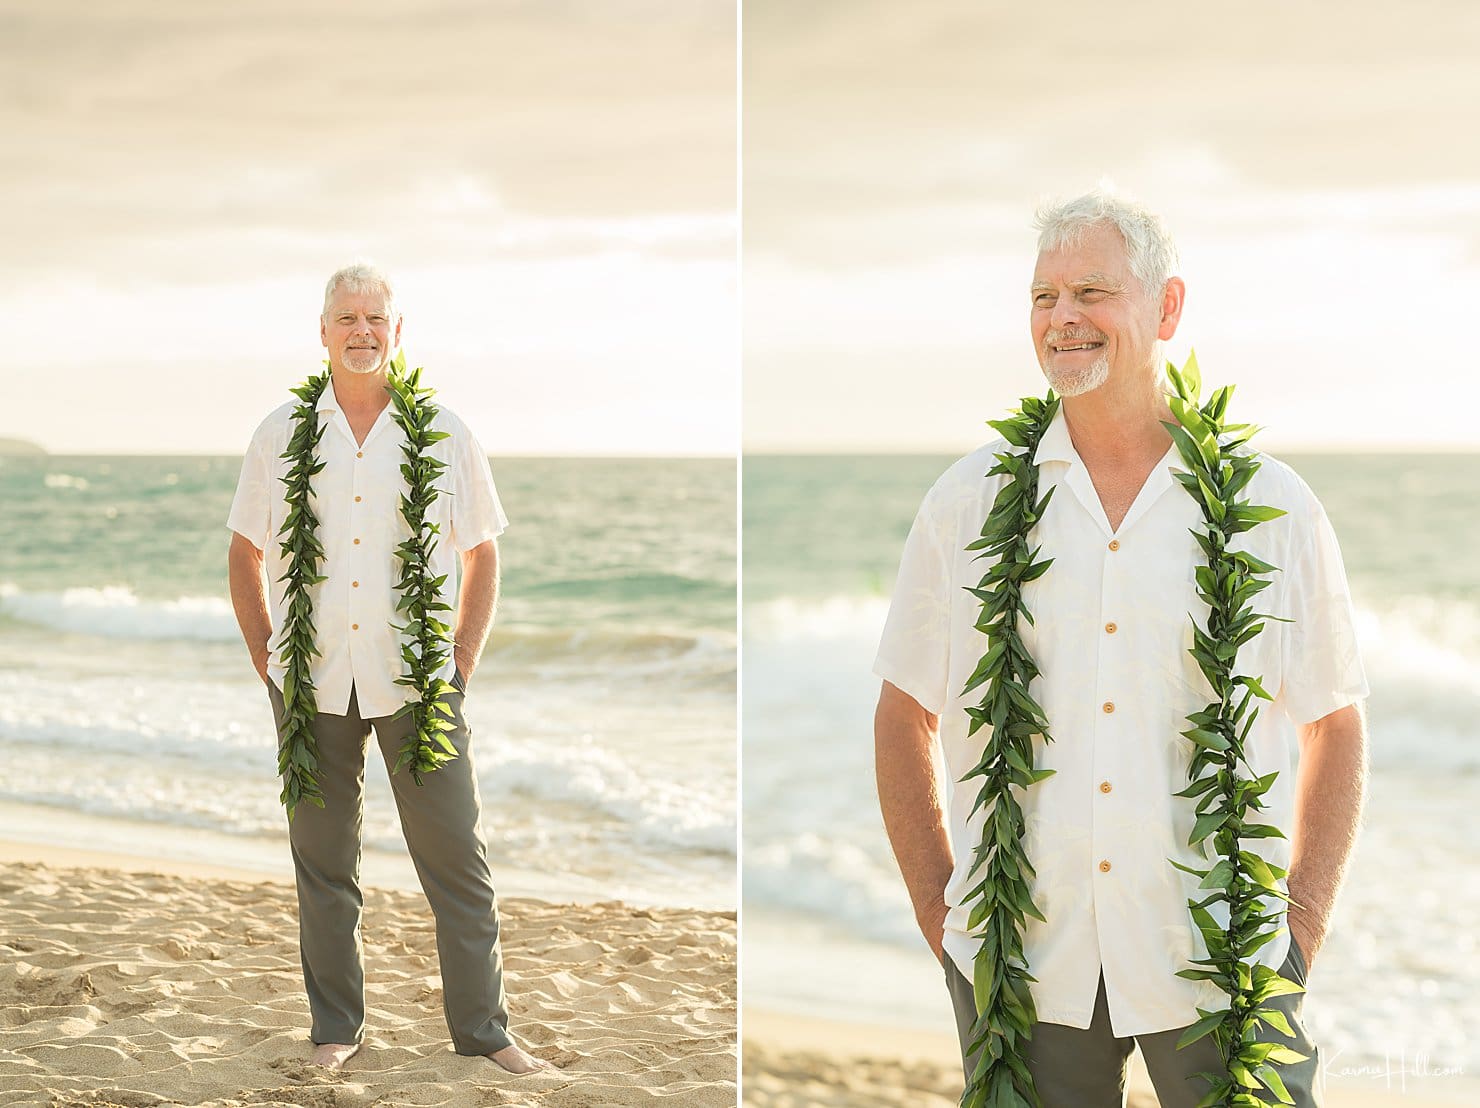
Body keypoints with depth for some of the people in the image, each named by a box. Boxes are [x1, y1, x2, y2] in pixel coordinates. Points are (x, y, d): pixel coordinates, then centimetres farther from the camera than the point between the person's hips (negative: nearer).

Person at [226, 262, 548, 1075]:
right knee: (323, 861, 9)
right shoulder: (280, 435, 4)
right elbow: (245, 554, 12)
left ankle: (483, 1029, 11)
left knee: (457, 856, 1)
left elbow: (482, 553, 10)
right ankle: (335, 1026, 22)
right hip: (312, 682, 1)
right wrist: (267, 659, 6)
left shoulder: (444, 433, 3)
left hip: (418, 680, -1)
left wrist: (463, 659, 4)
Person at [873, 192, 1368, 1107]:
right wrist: (941, 911, 4)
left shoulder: (1272, 507, 2)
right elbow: (904, 720, 10)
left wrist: (1302, 922, 1)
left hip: (1219, 966, 0)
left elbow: (1334, 724, 9)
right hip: (1017, 962, 1)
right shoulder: (969, 502, 3)